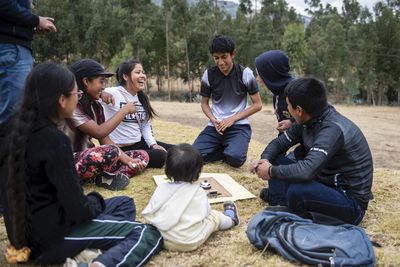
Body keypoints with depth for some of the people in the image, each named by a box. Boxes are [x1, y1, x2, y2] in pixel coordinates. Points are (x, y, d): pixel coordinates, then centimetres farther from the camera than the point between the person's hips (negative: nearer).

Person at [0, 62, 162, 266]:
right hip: (52, 237, -9)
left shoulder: (22, 131, 5)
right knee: (149, 234, -7)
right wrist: (96, 201, -1)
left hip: (32, 231, 9)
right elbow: (78, 209, -22)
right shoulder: (53, 140, -22)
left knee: (124, 203, 19)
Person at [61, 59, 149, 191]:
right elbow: (100, 132, -25)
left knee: (142, 155, 2)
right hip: (69, 163, -8)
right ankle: (108, 177, -5)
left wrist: (127, 160, -10)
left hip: (91, 158, 8)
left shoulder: (96, 106, 8)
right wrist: (124, 110, -16)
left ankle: (107, 177, -20)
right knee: (110, 151, -37)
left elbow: (105, 139, 3)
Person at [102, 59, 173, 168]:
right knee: (161, 157, -20)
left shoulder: (142, 97, 11)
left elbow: (146, 126, 11)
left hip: (140, 143, 8)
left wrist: (153, 144, -3)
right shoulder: (112, 93, -14)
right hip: (121, 149, -8)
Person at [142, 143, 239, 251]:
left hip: (163, 240, 4)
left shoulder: (161, 188, -4)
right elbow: (204, 213, -5)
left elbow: (147, 214, 0)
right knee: (215, 215, 16)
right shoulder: (198, 191, -11)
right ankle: (230, 219, 47)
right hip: (190, 243, -3)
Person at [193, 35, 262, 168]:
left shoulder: (245, 73, -6)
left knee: (235, 158, -31)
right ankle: (227, 149, 5)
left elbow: (257, 105, -3)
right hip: (215, 126, 3)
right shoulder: (208, 74, 1)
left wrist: (233, 119, -12)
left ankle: (233, 150, 6)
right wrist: (213, 120, -9)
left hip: (239, 125, -3)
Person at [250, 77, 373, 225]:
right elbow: (279, 142, 9)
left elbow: (307, 170, -40)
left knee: (297, 191, -35)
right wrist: (265, 160, -12)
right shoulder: (309, 121, -3)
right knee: (276, 162, 2)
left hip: (351, 203, -8)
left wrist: (271, 172, -24)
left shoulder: (333, 129, -28)